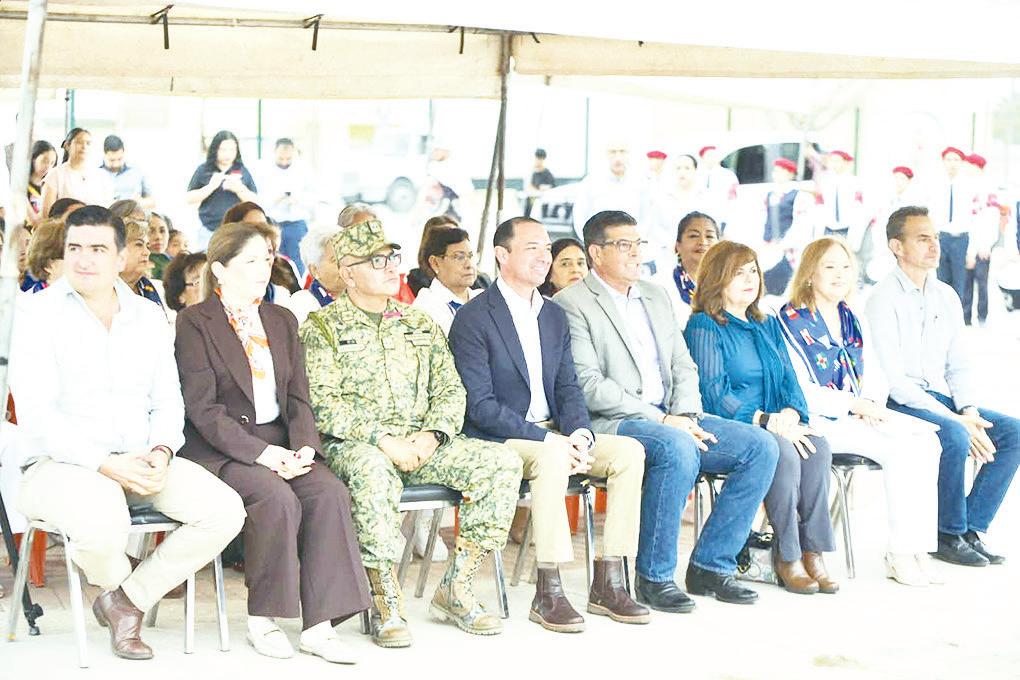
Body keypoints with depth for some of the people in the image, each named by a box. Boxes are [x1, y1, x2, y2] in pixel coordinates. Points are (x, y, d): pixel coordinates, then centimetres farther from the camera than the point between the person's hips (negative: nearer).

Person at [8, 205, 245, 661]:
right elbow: (36, 413, -10)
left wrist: (161, 451, -11)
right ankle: (116, 584, 3)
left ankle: (128, 598, 1)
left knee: (225, 511, -18)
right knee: (104, 520, -38)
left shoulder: (149, 317, 14)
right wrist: (104, 465, -21)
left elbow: (168, 400, 13)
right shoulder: (38, 313, -2)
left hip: (140, 463, 5)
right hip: (60, 464, -5)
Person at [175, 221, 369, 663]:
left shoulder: (282, 321, 18)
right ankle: (261, 621, -14)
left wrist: (303, 446, -8)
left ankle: (318, 626, -22)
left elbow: (298, 397, 13)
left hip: (278, 441, 6)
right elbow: (203, 409, -10)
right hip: (219, 449, -5)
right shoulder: (194, 323, -1)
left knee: (330, 492, -22)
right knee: (277, 498, -31)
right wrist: (262, 453, -20)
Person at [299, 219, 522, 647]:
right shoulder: (323, 328, 2)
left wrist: (432, 435, -9)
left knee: (503, 462, -17)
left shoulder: (420, 325, 18)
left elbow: (451, 391, 12)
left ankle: (455, 590, -12)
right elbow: (322, 406, -10)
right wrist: (382, 440, -20)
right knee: (372, 471, -41)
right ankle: (387, 606, -30)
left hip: (420, 444, 5)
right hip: (353, 445, -5)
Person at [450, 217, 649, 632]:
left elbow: (568, 388, 11)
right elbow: (480, 406, -16)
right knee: (552, 458, -36)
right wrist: (547, 440, -23)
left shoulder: (554, 317, 15)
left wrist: (580, 434, -11)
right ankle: (548, 593, -32)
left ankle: (608, 582, -12)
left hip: (552, 436, 7)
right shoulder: (473, 319, -8)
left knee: (629, 451, -14)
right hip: (497, 441, -7)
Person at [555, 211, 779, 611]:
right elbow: (588, 386, -14)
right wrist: (661, 420, -17)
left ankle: (710, 566, -3)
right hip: (610, 425, -8)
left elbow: (683, 367, 19)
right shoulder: (571, 304, -4)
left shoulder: (656, 296, 20)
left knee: (761, 447, -10)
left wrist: (685, 416, -3)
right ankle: (654, 578, -22)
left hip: (670, 421, 8)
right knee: (676, 448, -37)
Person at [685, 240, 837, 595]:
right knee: (783, 452, -33)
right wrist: (768, 422, -19)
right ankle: (788, 558, -23)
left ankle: (812, 551, -22)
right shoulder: (704, 327, -1)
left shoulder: (768, 326, 22)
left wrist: (790, 414, -8)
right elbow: (714, 393, -11)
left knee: (818, 446, -24)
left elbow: (789, 379, 15)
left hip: (776, 425, 6)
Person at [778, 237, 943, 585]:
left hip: (860, 414, 7)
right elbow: (797, 390, -11)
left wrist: (872, 403, -6)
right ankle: (899, 555, -19)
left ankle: (917, 549, -21)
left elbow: (876, 378, 17)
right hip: (817, 419, -7)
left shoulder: (856, 322, 19)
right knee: (899, 448, -26)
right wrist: (852, 403, -17)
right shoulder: (789, 322, -3)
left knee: (924, 438, -19)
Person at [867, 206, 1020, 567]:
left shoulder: (946, 296, 13)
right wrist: (955, 419, -21)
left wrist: (969, 411, -8)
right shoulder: (884, 298, -10)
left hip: (942, 398, 7)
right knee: (955, 436, -32)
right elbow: (895, 380, -17)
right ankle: (949, 535, -13)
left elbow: (960, 365, 13)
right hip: (899, 403, -7)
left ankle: (972, 528, -6)